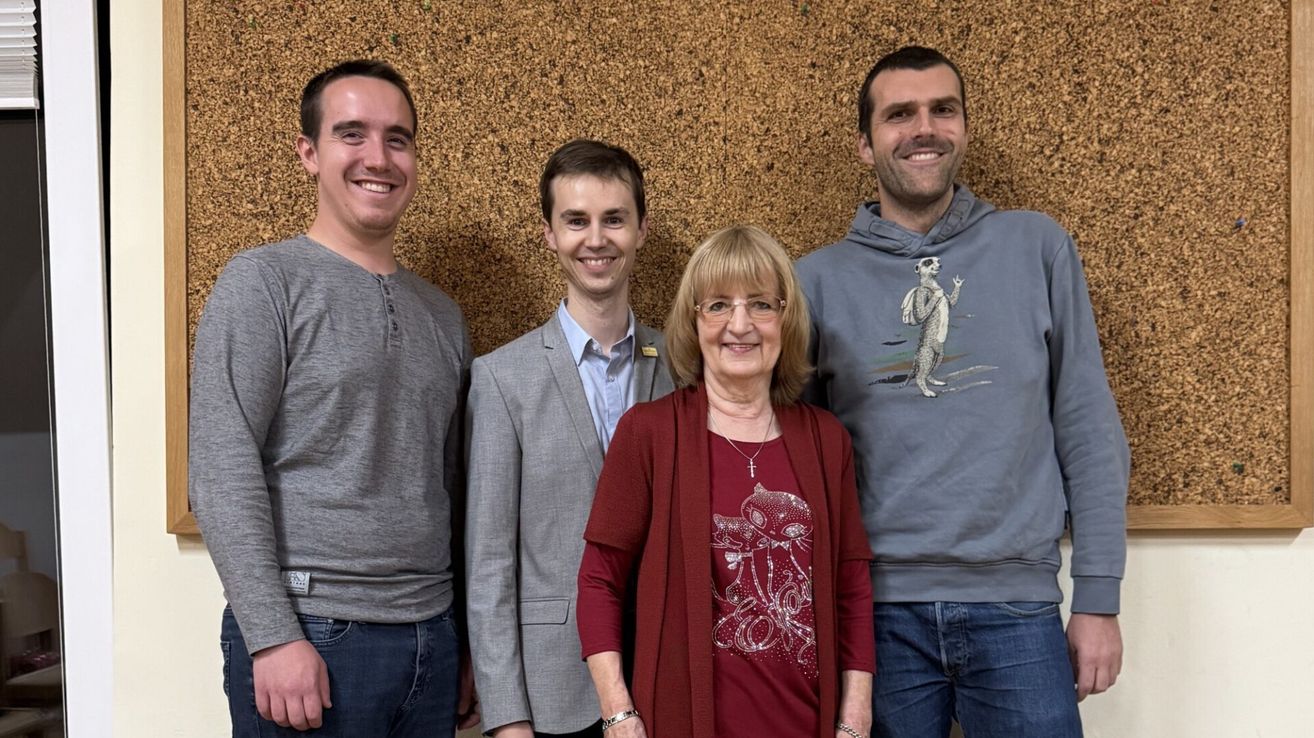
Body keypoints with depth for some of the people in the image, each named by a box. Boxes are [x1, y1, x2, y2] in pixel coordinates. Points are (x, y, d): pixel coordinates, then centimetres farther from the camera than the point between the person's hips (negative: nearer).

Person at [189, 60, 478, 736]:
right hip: (309, 637, -5)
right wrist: (274, 637, -17)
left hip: (432, 637, 6)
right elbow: (221, 474, -12)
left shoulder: (441, 316, 12)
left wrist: (468, 644, 14)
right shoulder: (264, 282, -5)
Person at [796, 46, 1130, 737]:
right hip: (876, 608, 0)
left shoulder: (1037, 247, 3)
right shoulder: (818, 279, 2)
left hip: (1016, 606, 0)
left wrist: (1099, 598, 1)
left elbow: (1087, 426, 3)